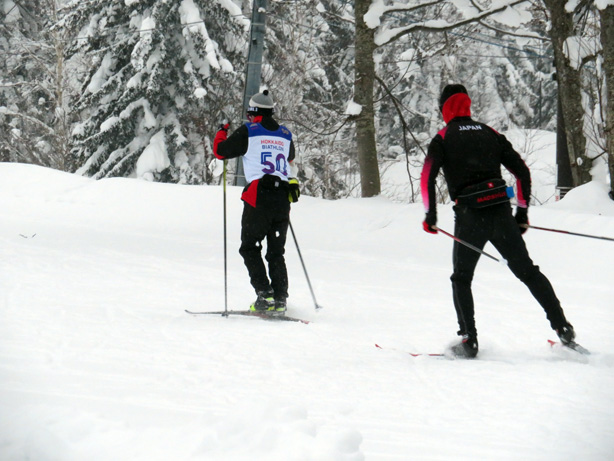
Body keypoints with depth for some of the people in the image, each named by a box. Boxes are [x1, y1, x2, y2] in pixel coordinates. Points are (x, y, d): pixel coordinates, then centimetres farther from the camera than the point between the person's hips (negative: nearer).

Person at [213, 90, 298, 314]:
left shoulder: (248, 131, 0)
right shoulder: (285, 134, 13)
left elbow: (220, 150, 6)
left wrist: (222, 132, 26)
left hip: (259, 196, -5)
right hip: (283, 197, 5)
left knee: (249, 247, 5)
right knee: (276, 252, 11)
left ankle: (264, 293, -9)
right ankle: (280, 300, 4)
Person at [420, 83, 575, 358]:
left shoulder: (444, 138, 4)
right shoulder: (491, 134, 16)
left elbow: (427, 176, -9)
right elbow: (522, 172, 14)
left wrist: (430, 215, -1)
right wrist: (522, 212, 19)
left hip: (469, 218, -3)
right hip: (501, 214, 3)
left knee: (461, 279, 11)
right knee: (527, 272, 13)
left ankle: (469, 341, 0)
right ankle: (562, 326, 7)